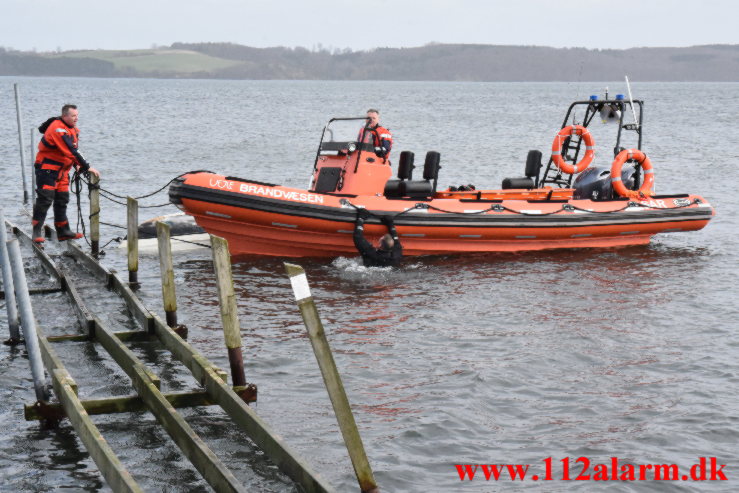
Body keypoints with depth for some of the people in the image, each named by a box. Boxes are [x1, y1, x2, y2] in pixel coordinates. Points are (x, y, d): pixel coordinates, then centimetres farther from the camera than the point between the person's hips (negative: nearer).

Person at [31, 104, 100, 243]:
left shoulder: (72, 128, 8)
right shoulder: (58, 129, -23)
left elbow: (73, 148, 17)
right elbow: (71, 151, -28)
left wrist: (77, 165, 1)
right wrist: (87, 167, -28)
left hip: (62, 169, 9)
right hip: (47, 168, -9)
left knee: (62, 200, 11)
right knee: (45, 199, -11)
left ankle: (63, 231, 18)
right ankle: (37, 232, -8)